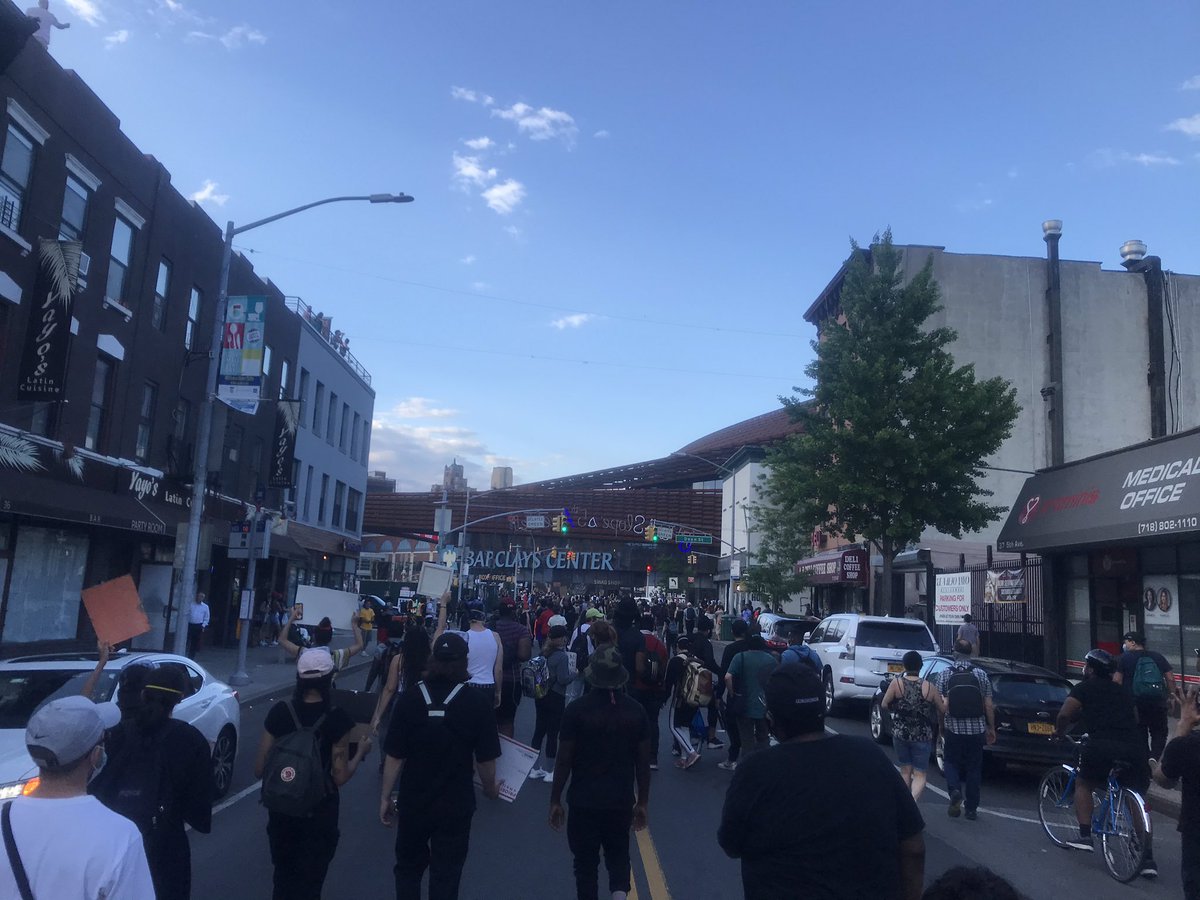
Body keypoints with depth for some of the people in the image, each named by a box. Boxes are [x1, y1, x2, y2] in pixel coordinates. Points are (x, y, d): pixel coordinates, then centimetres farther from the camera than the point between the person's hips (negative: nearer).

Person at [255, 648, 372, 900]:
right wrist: (361, 752, 3)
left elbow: (259, 769, -4)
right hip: (319, 810, -3)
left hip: (281, 807, 3)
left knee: (283, 878, 23)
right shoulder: (337, 718, -16)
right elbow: (340, 777, -13)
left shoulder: (279, 712, -8)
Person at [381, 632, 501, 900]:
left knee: (408, 868, 24)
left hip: (413, 801, 1)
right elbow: (485, 759, -8)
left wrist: (385, 797, 4)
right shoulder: (478, 702, -14)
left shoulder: (410, 698, -11)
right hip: (455, 804, -1)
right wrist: (490, 788, 11)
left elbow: (394, 756, -8)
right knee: (445, 876, 14)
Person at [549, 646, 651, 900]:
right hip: (622, 801, 2)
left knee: (586, 862, 14)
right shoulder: (635, 710, -5)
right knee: (618, 855, 20)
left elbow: (564, 760, -11)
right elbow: (643, 762, 0)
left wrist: (555, 800, 1)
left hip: (584, 801, -2)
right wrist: (643, 802, 12)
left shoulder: (577, 709, -14)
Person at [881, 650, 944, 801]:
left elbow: (884, 705, -6)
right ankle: (913, 801, -18)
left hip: (900, 733, 1)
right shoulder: (929, 687, -8)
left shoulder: (897, 683, -9)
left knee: (905, 770, 18)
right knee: (920, 775, 4)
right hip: (923, 736, -1)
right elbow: (943, 710, -1)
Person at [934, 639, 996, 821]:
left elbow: (942, 706, -9)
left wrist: (941, 727, 4)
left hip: (953, 729, -1)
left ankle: (955, 791, -10)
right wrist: (991, 728, 11)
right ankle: (971, 809, 16)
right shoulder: (981, 674, -1)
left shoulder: (945, 674, -5)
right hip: (976, 729, 1)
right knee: (974, 768, 12)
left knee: (951, 763, 15)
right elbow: (988, 706, -1)